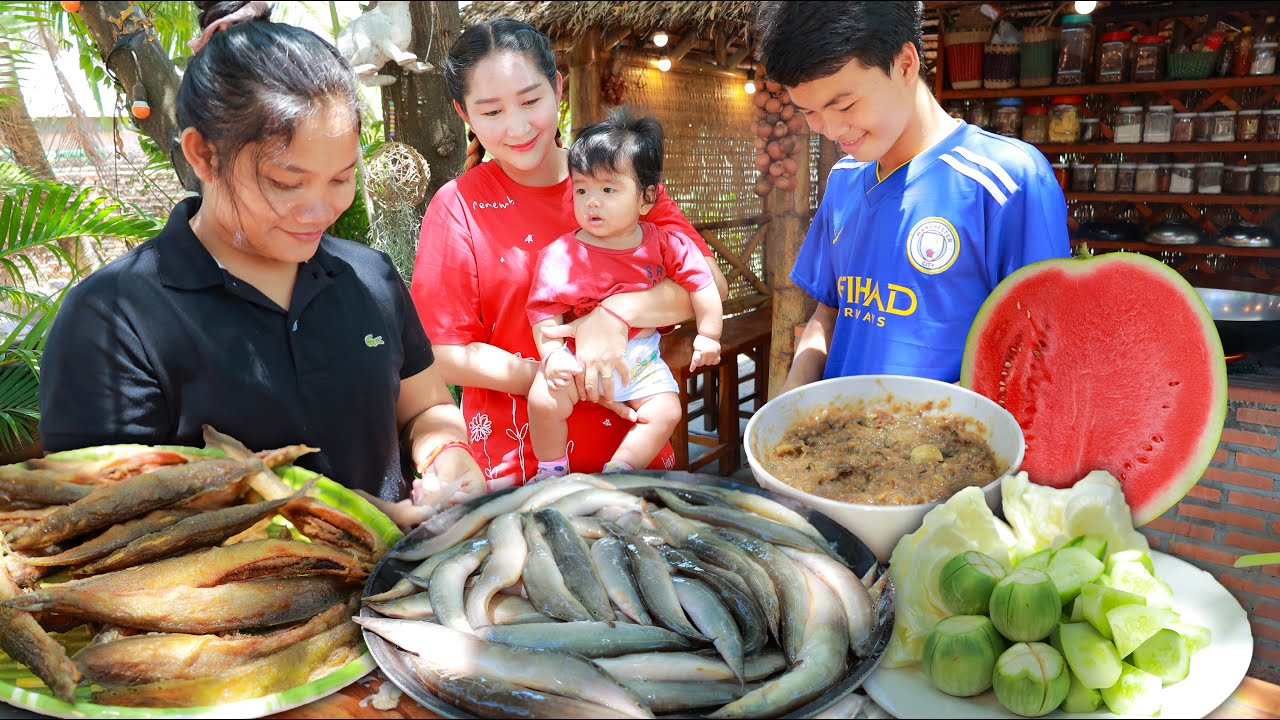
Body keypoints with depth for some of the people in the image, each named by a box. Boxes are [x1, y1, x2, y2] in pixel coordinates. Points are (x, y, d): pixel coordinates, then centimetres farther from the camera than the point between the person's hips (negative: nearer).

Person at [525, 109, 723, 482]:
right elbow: (545, 311, -13)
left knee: (666, 412, -15)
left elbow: (701, 283, 2)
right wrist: (552, 355, -27)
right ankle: (551, 471, 4)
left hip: (642, 357, 3)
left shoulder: (662, 244, -4)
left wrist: (708, 335, -1)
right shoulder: (560, 255, -12)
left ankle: (617, 472, 3)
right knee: (544, 399, -24)